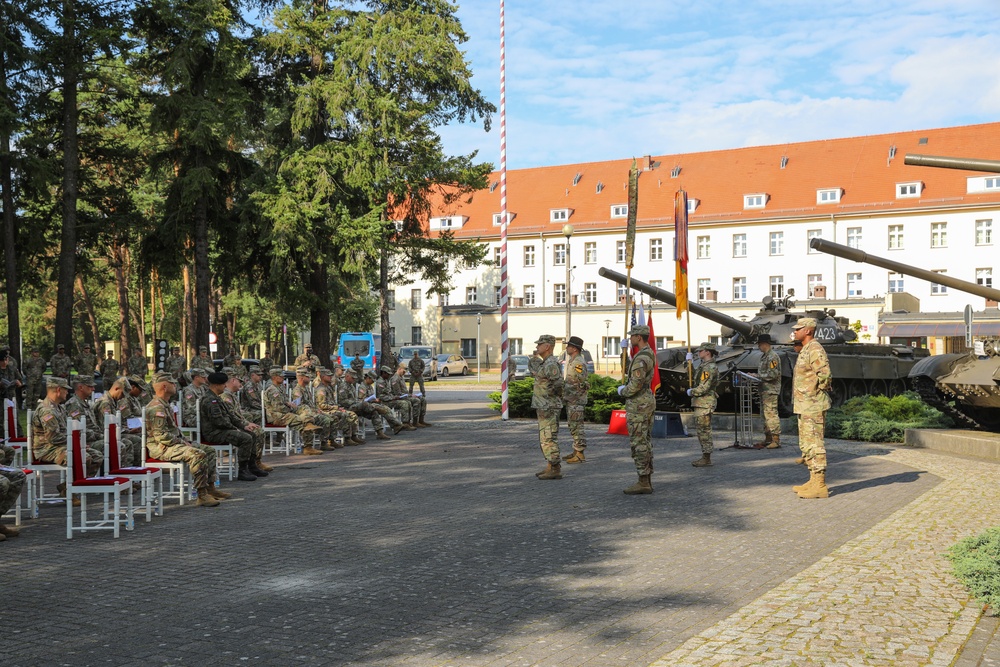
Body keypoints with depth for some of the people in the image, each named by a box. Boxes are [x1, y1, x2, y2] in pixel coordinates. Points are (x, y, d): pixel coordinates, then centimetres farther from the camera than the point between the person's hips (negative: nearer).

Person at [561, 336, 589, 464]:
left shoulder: (578, 363, -17)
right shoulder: (572, 361, 15)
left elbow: (583, 383, -22)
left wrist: (570, 395, -17)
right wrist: (566, 395, 18)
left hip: (576, 401, -10)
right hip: (571, 400, 10)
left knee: (576, 426, -8)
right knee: (573, 426, 14)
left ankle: (580, 454, -5)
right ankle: (576, 452, 21)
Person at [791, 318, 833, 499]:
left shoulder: (815, 350, -15)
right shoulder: (805, 350, 18)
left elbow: (825, 374, -25)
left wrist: (815, 392, -14)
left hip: (813, 406, -11)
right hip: (804, 406, 11)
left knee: (814, 444, -8)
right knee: (806, 445, 15)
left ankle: (820, 486, -6)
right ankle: (813, 482, 22)